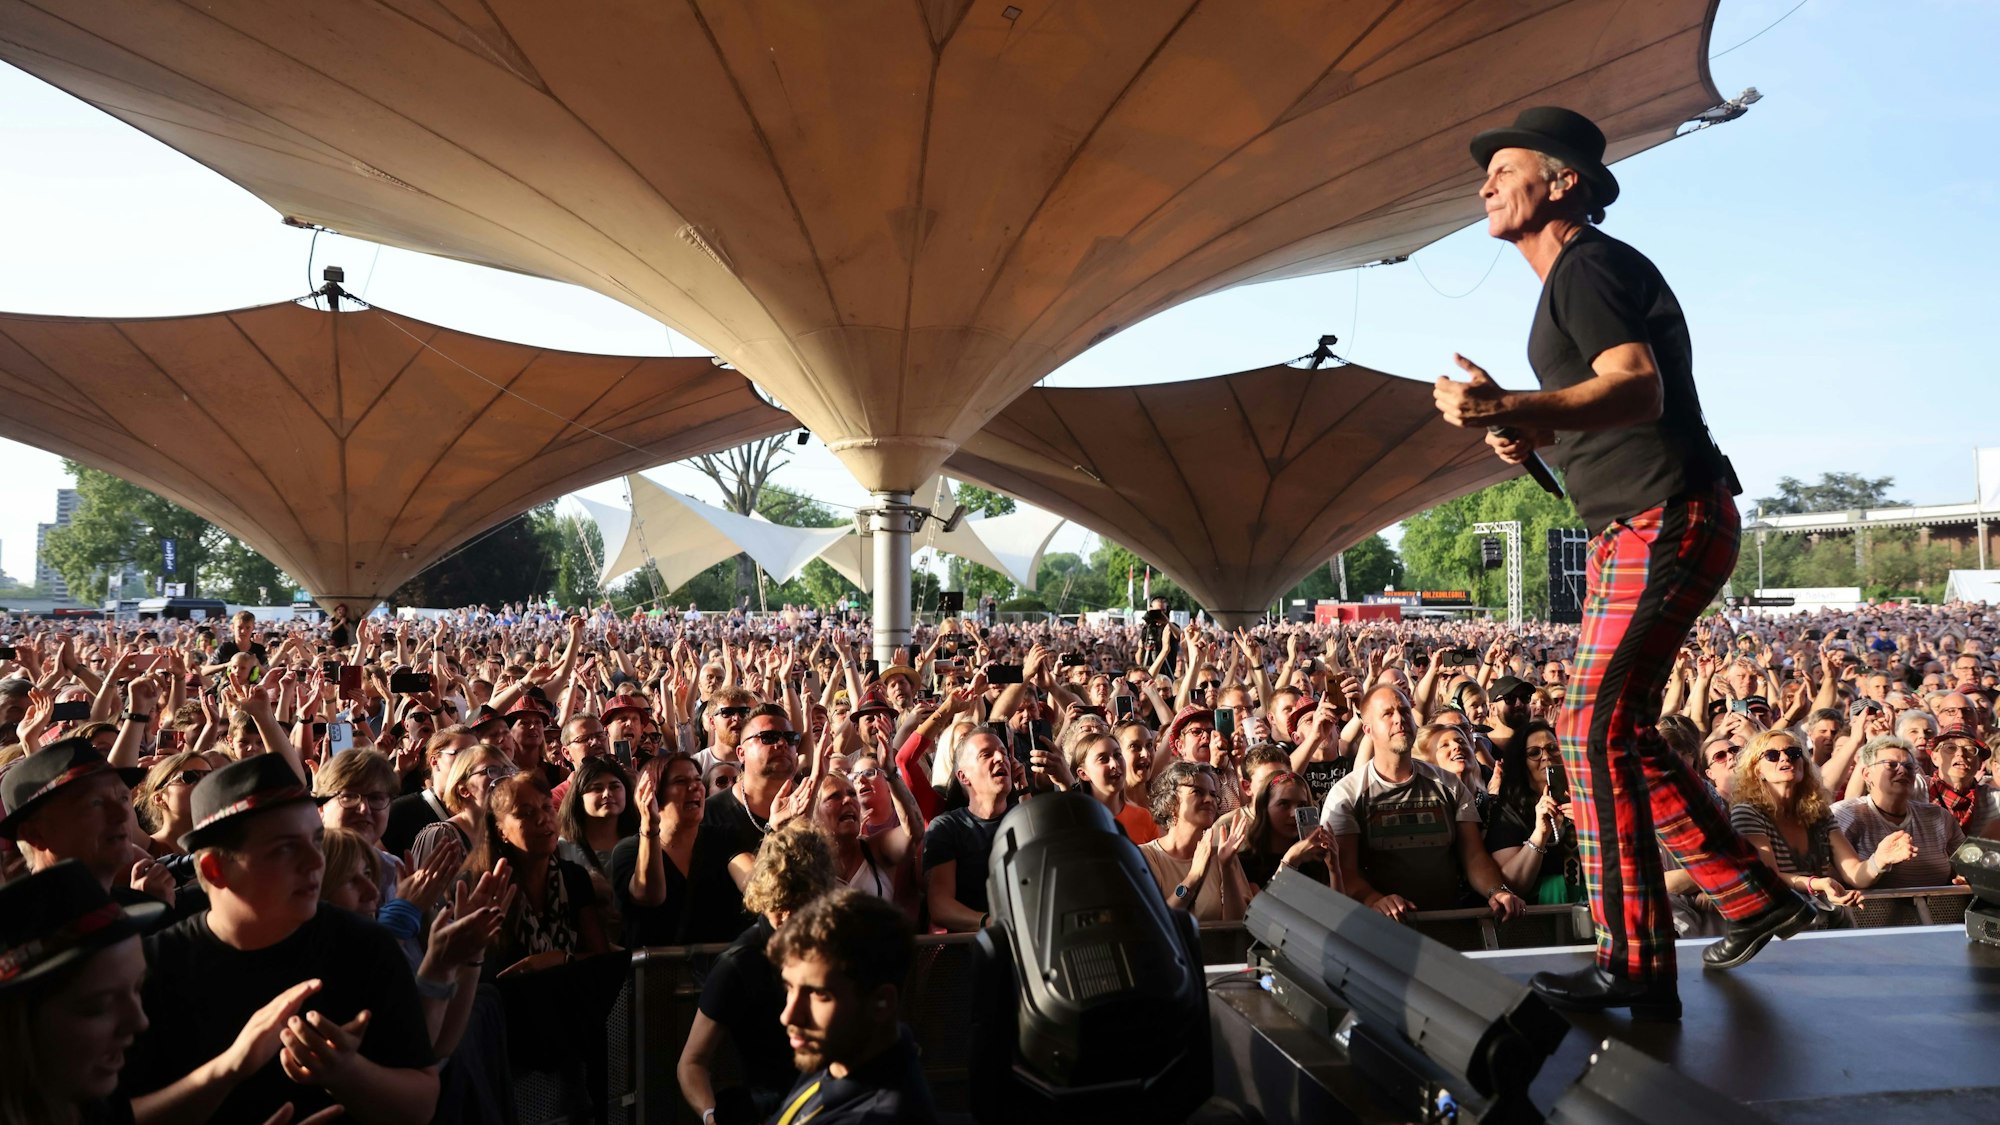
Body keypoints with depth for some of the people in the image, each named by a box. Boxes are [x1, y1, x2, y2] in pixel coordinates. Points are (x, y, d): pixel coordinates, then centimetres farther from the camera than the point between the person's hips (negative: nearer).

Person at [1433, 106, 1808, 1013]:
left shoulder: (1588, 266, -12)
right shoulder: (1573, 275, 20)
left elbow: (1640, 387, -28)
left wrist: (1510, 410, -42)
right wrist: (1534, 436, 8)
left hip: (1665, 522, -11)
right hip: (1634, 530, 11)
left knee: (1595, 728, -14)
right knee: (1622, 733, 14)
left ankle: (1635, 964, -7)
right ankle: (1753, 899, 24)